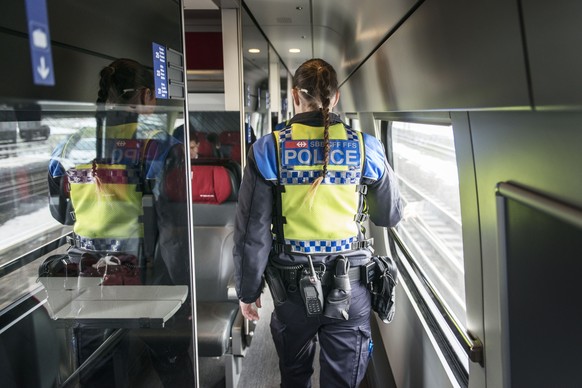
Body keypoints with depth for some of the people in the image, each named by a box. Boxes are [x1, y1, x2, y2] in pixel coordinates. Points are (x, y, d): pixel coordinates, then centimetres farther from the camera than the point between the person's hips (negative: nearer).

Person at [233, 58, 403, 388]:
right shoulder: (365, 148, -6)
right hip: (350, 288, 0)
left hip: (293, 286, 1)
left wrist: (248, 290, 4)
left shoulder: (270, 150, -9)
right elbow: (391, 216, 6)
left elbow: (252, 231, -8)